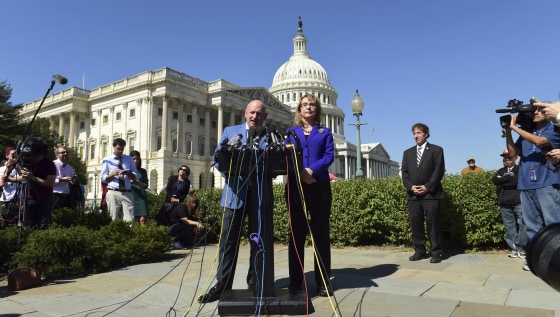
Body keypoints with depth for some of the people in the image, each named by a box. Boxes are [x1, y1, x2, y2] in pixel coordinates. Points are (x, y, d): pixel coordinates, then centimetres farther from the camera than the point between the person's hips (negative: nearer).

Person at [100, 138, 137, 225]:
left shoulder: (129, 159, 16)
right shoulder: (107, 160, 9)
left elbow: (134, 176, 13)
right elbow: (103, 178, 5)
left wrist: (127, 173, -8)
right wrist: (113, 174, -13)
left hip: (127, 193, 2)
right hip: (113, 193, -1)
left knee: (130, 220, -8)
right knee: (114, 220, 0)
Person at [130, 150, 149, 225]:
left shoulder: (143, 171, 14)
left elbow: (146, 185, 7)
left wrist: (138, 182, -11)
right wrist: (130, 182, -14)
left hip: (141, 197, 1)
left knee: (143, 219, -11)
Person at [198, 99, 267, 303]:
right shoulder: (230, 131, 11)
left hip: (260, 196, 0)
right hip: (235, 194, 0)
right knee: (228, 240, 1)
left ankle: (255, 285, 20)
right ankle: (223, 285, 10)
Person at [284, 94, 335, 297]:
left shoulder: (325, 132, 13)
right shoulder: (291, 132, 15)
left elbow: (329, 156, -1)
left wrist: (311, 170, -17)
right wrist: (301, 173, -14)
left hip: (319, 186, 0)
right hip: (295, 186, 1)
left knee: (321, 233, 2)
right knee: (296, 233, 4)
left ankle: (323, 283, 9)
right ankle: (295, 282, 11)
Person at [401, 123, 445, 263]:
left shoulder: (436, 150, 6)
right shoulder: (408, 153, 18)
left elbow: (439, 171, -3)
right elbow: (404, 172, 11)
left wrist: (427, 187, -12)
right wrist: (411, 186, -6)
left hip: (431, 194, -4)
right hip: (413, 194, 4)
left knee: (433, 224, -1)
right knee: (415, 224, 5)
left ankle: (436, 253, 7)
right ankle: (420, 251, 14)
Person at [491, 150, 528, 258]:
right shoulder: (501, 171, 21)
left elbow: (518, 180, -11)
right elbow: (495, 181, 3)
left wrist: (503, 180, -2)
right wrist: (510, 178, -2)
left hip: (519, 201, -4)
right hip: (505, 202, 4)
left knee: (522, 224, -8)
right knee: (509, 226, 3)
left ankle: (521, 248, -2)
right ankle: (513, 248, 7)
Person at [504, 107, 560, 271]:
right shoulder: (526, 132, 19)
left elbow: (540, 141, -16)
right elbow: (513, 152, 13)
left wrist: (514, 127, -12)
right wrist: (508, 131, 3)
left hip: (547, 184, -5)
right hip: (526, 185, 5)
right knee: (532, 225, 7)